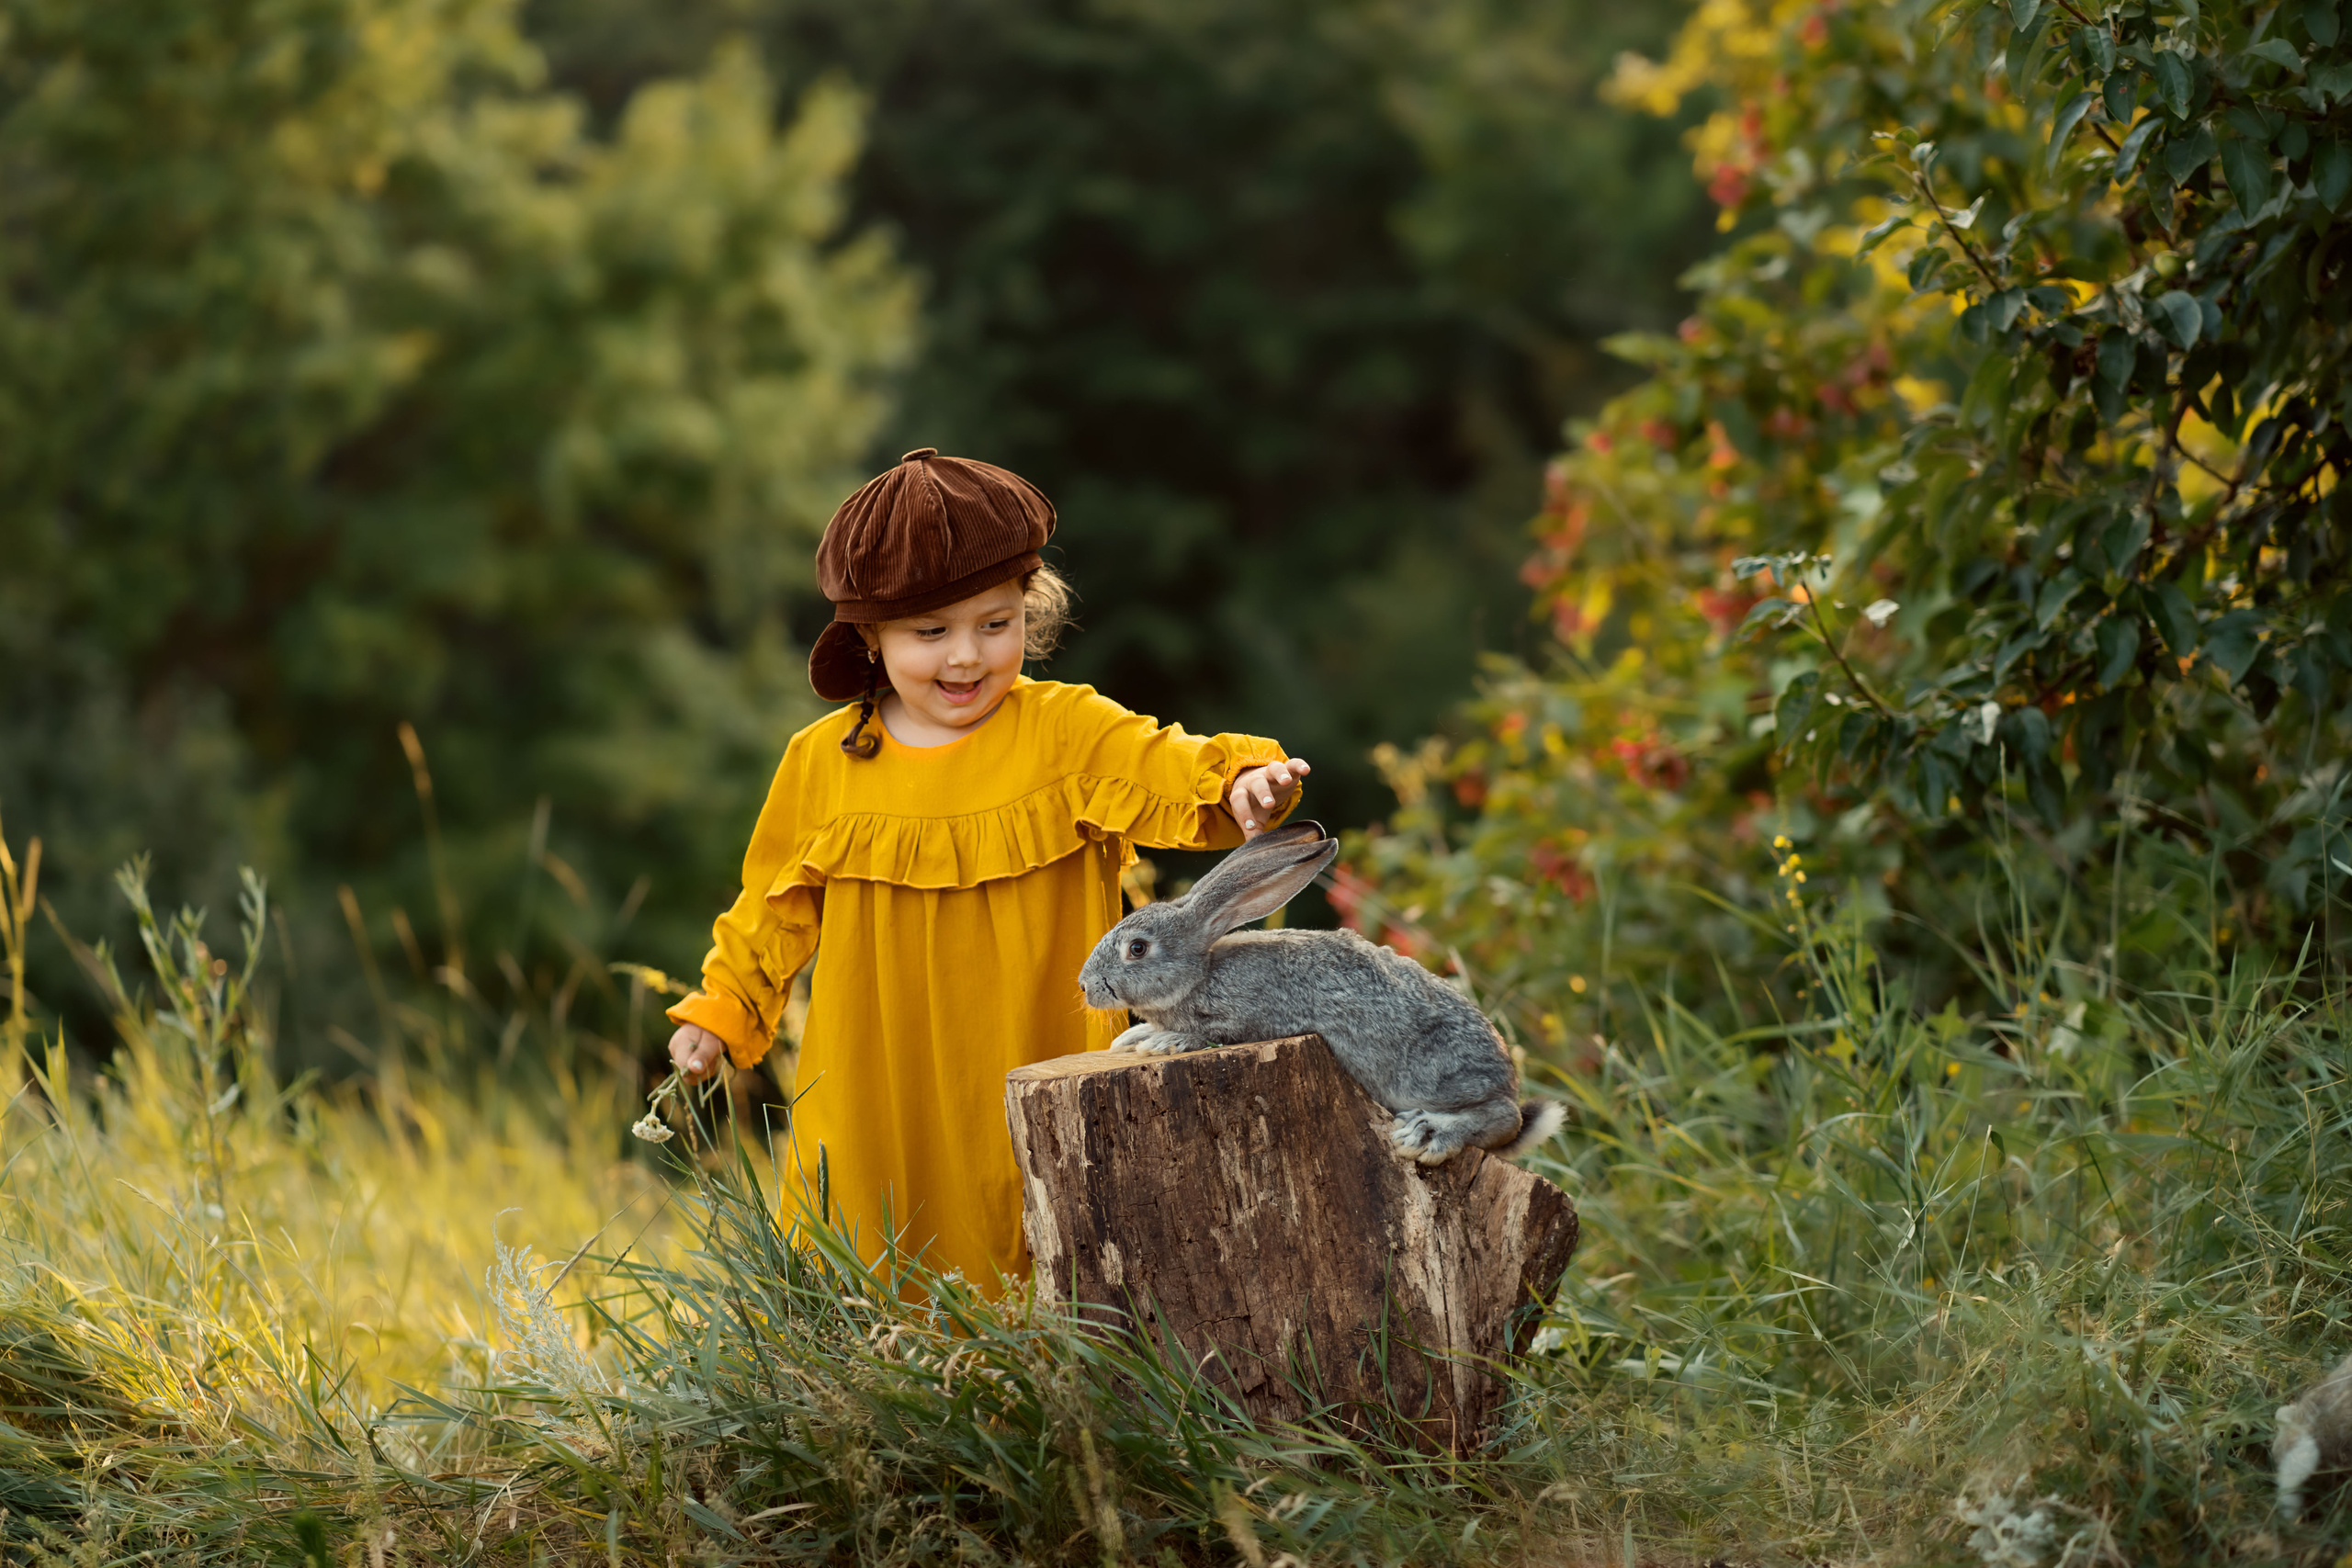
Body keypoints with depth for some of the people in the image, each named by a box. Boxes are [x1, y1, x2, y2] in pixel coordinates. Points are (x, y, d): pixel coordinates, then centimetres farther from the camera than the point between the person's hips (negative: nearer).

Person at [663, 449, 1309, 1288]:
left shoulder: (1069, 731, -3)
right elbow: (777, 907, 15)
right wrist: (721, 1011, 12)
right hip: (879, 1114, 2)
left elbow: (1185, 778, -13)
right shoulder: (823, 762, 4)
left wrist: (1242, 785, -34)